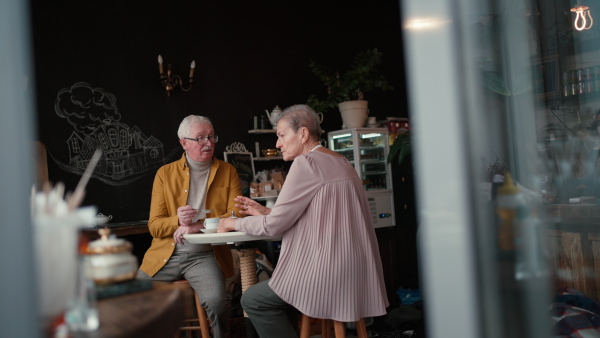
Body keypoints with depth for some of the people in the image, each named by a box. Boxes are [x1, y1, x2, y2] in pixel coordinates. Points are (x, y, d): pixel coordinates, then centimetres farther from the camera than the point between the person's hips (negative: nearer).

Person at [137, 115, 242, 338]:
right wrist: (178, 221, -19)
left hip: (205, 255, -2)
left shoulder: (227, 172, 6)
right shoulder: (165, 173, 6)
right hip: (167, 253, 2)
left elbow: (237, 215, -4)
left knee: (216, 302, -28)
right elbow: (154, 225, 3)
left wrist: (197, 226, -17)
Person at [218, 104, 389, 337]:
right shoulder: (340, 162, 14)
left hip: (330, 273, -9)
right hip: (351, 269, 9)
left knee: (252, 300, 5)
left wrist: (234, 223, 5)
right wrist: (265, 212, 18)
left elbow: (275, 225, -12)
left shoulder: (306, 162, -14)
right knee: (274, 293, 23)